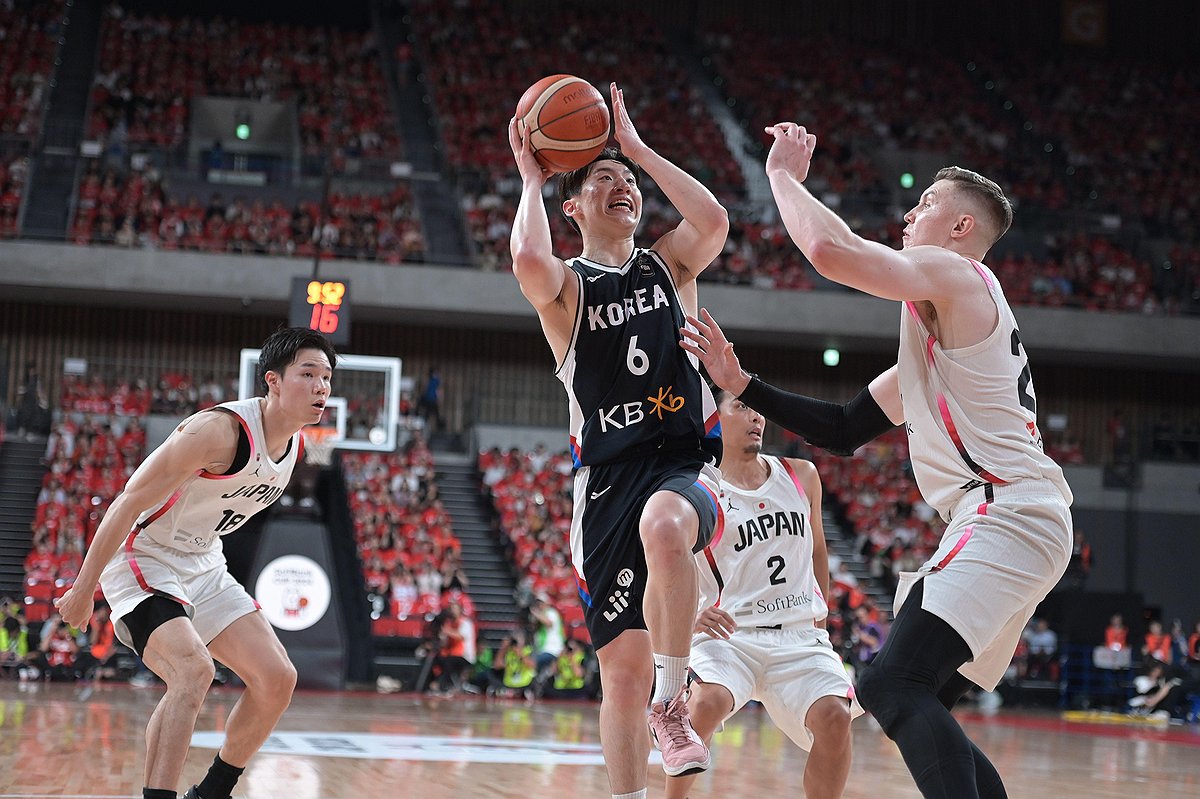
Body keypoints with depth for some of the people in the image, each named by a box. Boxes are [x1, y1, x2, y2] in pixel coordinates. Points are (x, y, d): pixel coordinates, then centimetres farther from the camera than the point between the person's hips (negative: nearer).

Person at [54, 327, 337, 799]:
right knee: (193, 670, -30)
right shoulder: (221, 429, -26)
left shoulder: (294, 445, 1)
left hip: (204, 566, 9)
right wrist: (84, 588, -19)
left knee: (277, 679, 1)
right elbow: (129, 503, -23)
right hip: (142, 561, -8)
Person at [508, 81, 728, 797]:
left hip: (687, 462, 0)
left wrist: (640, 150, -2)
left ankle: (672, 705, -24)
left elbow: (714, 220, -10)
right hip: (608, 480, 0)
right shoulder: (566, 287, 5)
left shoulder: (669, 267, 12)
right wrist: (532, 179, -4)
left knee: (664, 524, -38)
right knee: (624, 669, -2)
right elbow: (529, 260, -20)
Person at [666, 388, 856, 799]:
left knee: (834, 718, -20)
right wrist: (691, 617, -24)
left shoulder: (801, 476, 10)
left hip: (800, 634, 3)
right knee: (704, 704, -31)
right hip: (729, 632, -3)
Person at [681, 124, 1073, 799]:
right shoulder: (939, 327, 27)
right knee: (917, 707, 15)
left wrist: (784, 173, -2)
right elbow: (844, 431, 27)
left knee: (893, 685, -24)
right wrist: (743, 386, 20)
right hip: (1009, 521, 10)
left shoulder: (955, 274, -3)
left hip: (1008, 514, -10)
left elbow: (831, 250, -20)